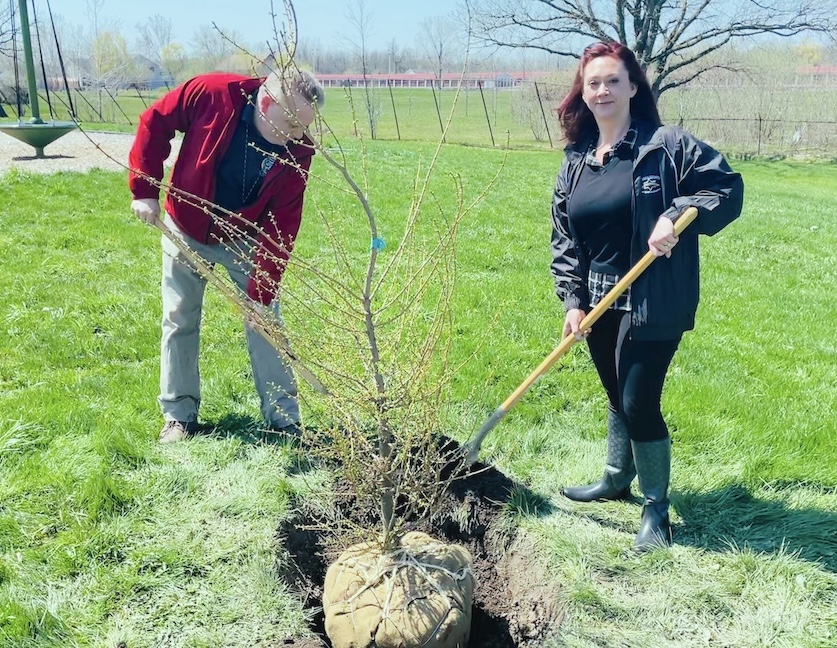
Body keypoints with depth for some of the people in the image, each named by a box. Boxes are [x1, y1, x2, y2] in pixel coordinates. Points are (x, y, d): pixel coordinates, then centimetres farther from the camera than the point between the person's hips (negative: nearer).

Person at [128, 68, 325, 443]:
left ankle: (284, 418, 10)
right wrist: (144, 189, -15)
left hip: (244, 239, 0)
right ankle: (179, 415, 19)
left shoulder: (298, 151, -22)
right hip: (185, 229, 0)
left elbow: (282, 224, -20)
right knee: (179, 320, 6)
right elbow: (154, 122, -12)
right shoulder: (213, 94, -27)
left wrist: (262, 290, -23)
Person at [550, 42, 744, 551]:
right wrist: (572, 301, 2)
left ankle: (657, 508, 13)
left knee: (639, 403, -6)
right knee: (617, 396, 21)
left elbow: (727, 188, -8)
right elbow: (564, 240, 10)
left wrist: (678, 214, -23)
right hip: (599, 303, 6)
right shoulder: (576, 162, 7)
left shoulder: (668, 144, -9)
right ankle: (616, 481, 42)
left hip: (652, 304, -6)